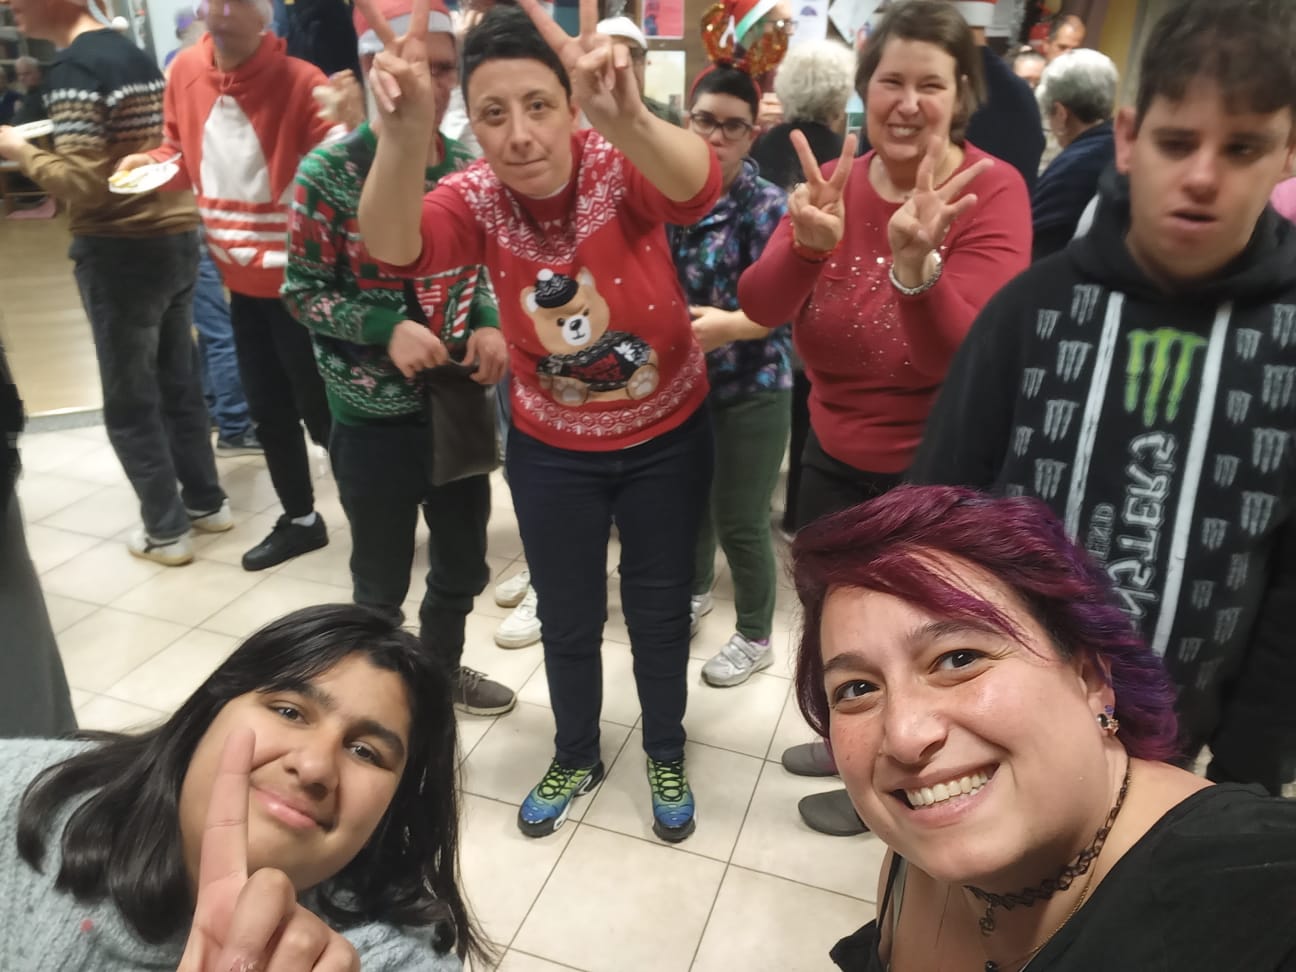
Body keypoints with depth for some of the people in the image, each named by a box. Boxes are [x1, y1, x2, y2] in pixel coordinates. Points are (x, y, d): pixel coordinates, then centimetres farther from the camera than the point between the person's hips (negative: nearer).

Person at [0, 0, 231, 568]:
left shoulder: (74, 67, -14)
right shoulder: (134, 53, 11)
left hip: (121, 251, -8)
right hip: (176, 237, 8)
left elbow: (79, 183, -20)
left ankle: (165, 531, 12)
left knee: (129, 402, 4)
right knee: (178, 383, 17)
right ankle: (206, 502, 26)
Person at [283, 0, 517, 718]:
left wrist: (490, 324, -7)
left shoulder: (469, 168, 2)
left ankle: (442, 668, 46)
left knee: (463, 563, 20)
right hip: (374, 417, -4)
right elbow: (301, 289, -7)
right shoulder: (329, 172, -12)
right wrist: (387, 328, -22)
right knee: (381, 581, 12)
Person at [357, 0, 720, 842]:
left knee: (660, 606, 15)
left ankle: (667, 755, 43)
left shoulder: (621, 167, -21)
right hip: (553, 449, 2)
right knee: (567, 617, 16)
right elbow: (396, 248, -35)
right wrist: (403, 139, -56)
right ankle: (577, 757, 45)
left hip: (667, 436, -1)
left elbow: (699, 187, -43)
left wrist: (628, 122, -65)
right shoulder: (477, 198, -15)